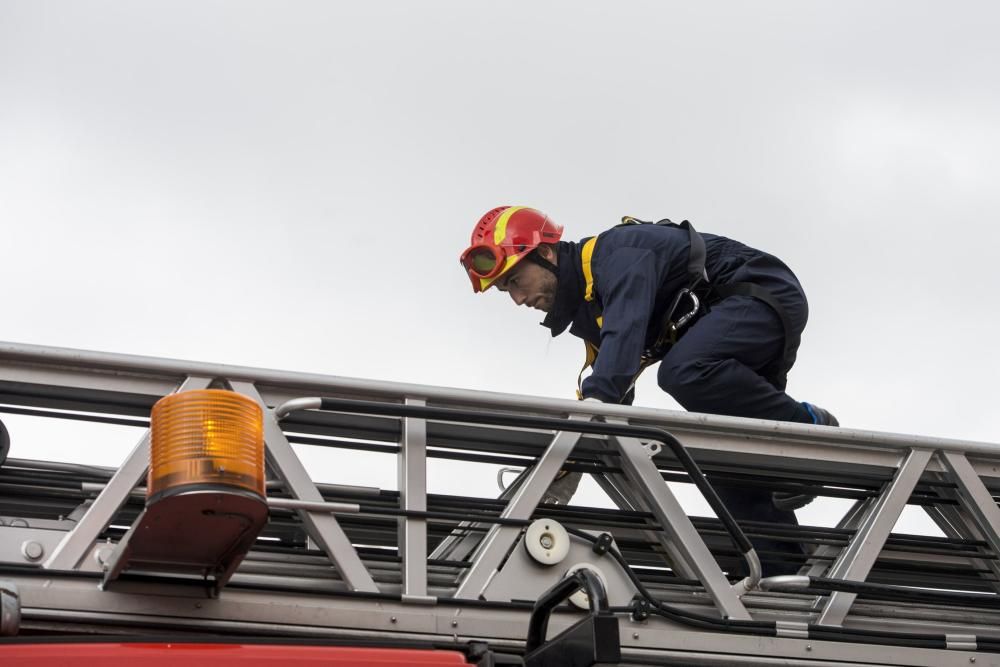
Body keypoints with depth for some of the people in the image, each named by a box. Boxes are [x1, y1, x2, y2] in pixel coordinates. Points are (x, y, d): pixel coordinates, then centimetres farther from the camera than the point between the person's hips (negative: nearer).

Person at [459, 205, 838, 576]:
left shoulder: (615, 253, -20)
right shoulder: (588, 313, 10)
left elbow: (625, 331, -37)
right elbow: (609, 388, 14)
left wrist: (595, 399, -48)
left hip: (765, 293, -10)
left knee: (683, 371, -33)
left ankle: (806, 427, -17)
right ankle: (783, 574, 7)